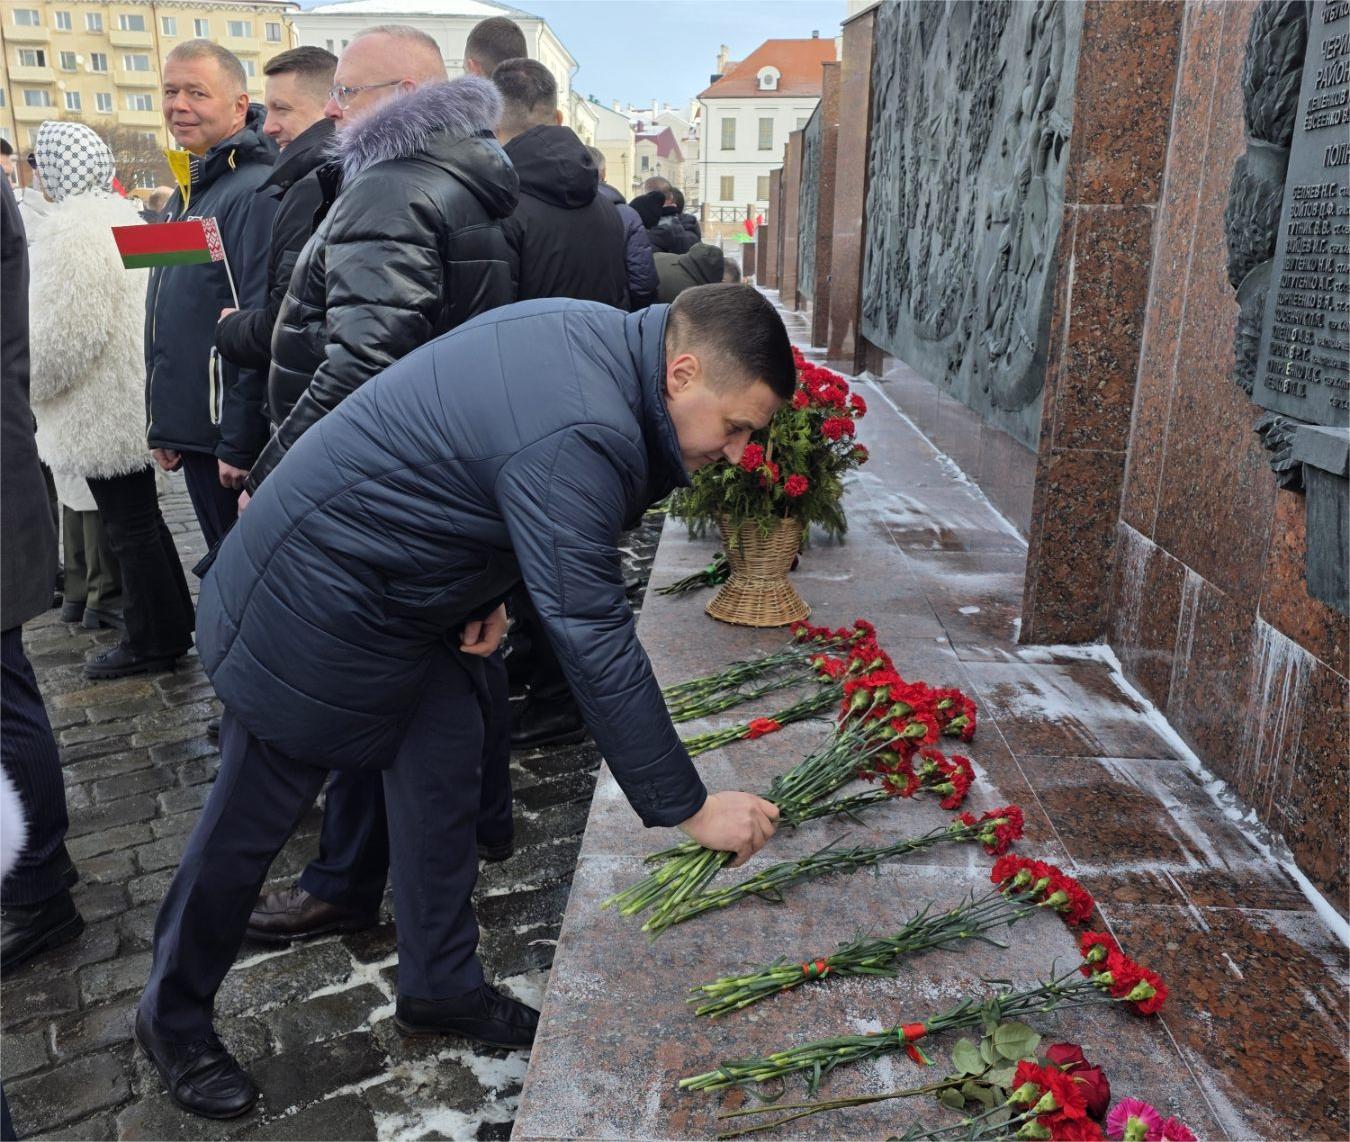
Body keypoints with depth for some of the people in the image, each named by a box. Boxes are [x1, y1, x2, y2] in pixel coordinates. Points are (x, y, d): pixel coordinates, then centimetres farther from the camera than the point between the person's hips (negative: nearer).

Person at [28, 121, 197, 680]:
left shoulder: (73, 225, -18)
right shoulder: (121, 213, 12)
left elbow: (71, 329, -22)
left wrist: (32, 384, -6)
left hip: (102, 409, -10)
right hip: (130, 403, 10)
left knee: (130, 528, 0)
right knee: (140, 520, 18)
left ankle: (153, 641, 11)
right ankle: (172, 624, 28)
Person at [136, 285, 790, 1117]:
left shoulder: (594, 332, -4)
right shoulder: (578, 438, -34)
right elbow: (597, 646, -32)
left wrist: (488, 587, 1)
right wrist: (690, 809, -22)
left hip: (407, 589, 9)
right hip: (310, 608, -9)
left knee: (444, 782, 13)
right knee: (255, 816, 9)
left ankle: (442, 986, 32)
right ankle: (175, 1014, 34)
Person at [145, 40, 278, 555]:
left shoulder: (255, 191, -14)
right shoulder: (186, 193, 15)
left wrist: (239, 444, -20)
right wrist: (163, 426, 18)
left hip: (233, 437, -8)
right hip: (192, 432, 8)